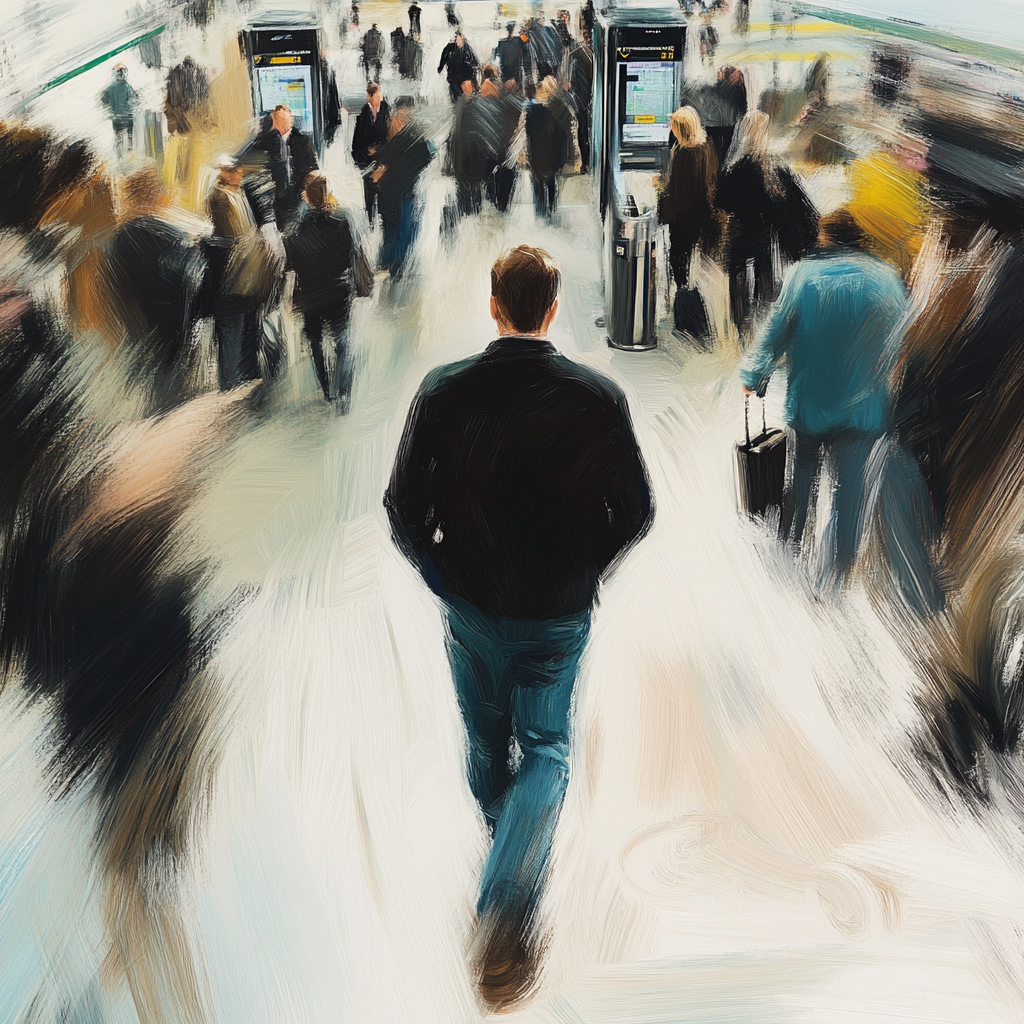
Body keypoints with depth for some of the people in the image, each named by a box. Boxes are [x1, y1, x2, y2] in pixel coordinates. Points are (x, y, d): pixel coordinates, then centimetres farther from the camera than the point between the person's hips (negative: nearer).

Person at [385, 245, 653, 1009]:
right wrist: (588, 568, 9)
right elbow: (635, 513, -9)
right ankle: (505, 912, 0)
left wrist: (440, 571, 8)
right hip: (559, 615, -1)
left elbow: (405, 508, -9)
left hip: (470, 608, 2)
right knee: (546, 749, 15)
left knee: (486, 740, 25)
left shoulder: (444, 392, -13)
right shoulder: (597, 397, -16)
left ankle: (504, 828, 53)